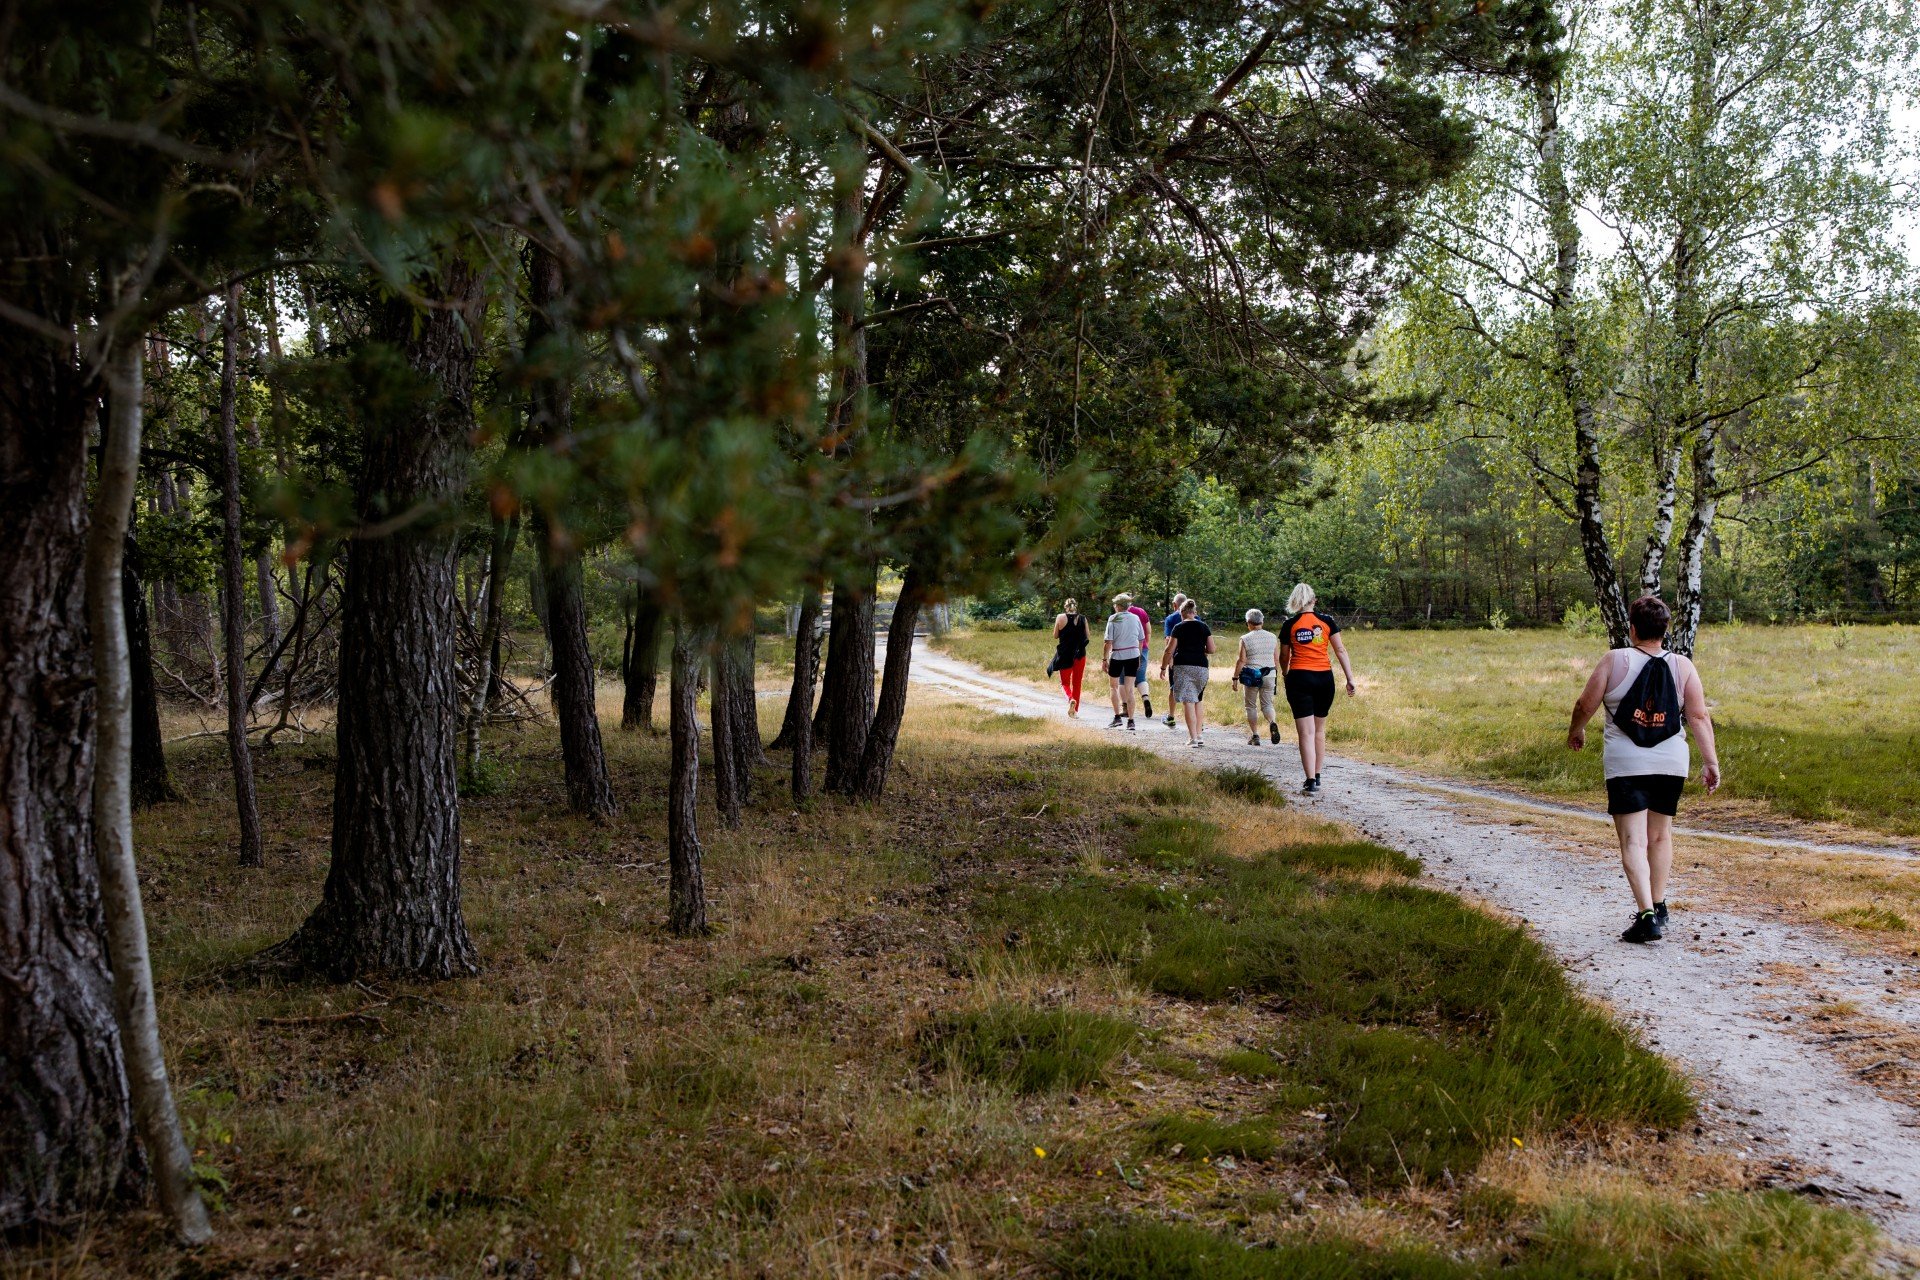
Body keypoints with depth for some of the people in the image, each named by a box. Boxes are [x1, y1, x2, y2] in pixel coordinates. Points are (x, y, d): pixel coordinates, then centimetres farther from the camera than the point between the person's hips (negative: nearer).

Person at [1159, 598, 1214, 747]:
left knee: (1188, 702, -6)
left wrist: (1163, 668, 7)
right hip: (1201, 666, 4)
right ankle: (1198, 735, 16)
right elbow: (1211, 649, 7)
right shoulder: (1204, 627, 7)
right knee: (1197, 701, 17)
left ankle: (1193, 738, -14)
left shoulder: (1179, 628, -2)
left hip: (1183, 666, -3)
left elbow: (1169, 650, -3)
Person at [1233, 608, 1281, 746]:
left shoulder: (1245, 639, -7)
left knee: (1251, 706, 9)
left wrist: (1235, 677, -1)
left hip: (1251, 676, -3)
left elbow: (1241, 660, -8)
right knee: (1267, 704, 9)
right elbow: (1277, 659, 8)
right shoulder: (1273, 637, 5)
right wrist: (1274, 673, 21)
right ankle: (1272, 723, -21)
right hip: (1269, 675, 3)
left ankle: (1254, 736, 8)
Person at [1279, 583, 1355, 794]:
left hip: (1299, 677, -2)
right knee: (1319, 730, 17)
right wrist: (1350, 678, 3)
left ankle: (1310, 782, -13)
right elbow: (1340, 650, 1)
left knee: (1306, 733, -5)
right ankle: (1316, 777, 23)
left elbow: (1284, 657, 9)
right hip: (1324, 678, 2)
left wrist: (1286, 676, 27)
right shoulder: (1326, 621, 4)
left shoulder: (1289, 625, 1)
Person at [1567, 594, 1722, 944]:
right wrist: (1710, 761, -1)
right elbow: (1699, 717, -5)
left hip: (1625, 765, -3)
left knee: (1633, 840, -5)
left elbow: (1585, 705, -1)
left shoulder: (1614, 662, -7)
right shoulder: (1683, 666, -1)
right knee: (1660, 834, 19)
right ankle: (1658, 906, 29)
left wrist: (1576, 731, 18)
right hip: (1671, 764, 4)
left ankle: (1647, 915, -17)